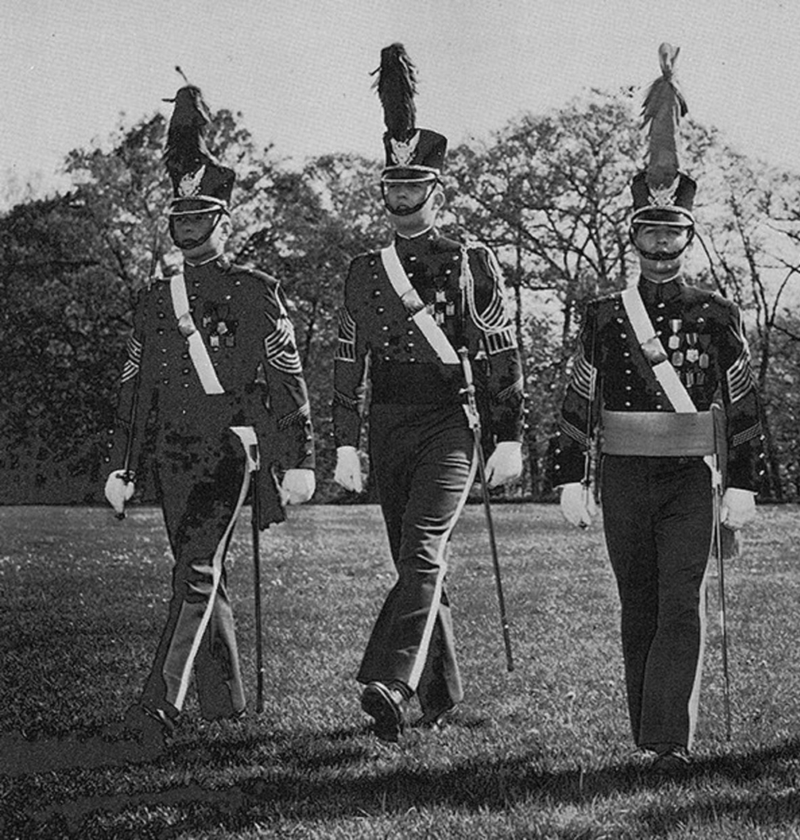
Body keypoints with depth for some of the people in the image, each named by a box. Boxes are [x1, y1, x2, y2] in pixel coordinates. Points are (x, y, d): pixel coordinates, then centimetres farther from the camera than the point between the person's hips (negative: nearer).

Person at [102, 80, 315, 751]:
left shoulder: (256, 293, 0)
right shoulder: (155, 300, 14)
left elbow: (288, 381, -2)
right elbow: (135, 388, 17)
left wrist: (300, 461, -7)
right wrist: (121, 468, 12)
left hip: (230, 447, -6)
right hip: (170, 455, 6)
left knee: (198, 569, -17)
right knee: (202, 575, 11)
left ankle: (163, 702, -22)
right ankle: (224, 698, 23)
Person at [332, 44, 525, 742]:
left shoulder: (471, 263, 1)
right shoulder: (365, 271, 11)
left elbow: (502, 355, 0)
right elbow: (348, 362, 13)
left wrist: (510, 439, -4)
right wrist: (347, 444, 9)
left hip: (448, 427, -5)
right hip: (387, 429, 5)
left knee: (422, 550, -20)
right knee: (416, 563, 10)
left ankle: (392, 684, -31)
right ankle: (442, 691, 21)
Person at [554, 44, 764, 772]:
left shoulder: (717, 317, 2)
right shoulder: (604, 318, 4)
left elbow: (743, 407, 2)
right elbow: (577, 406, 4)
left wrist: (743, 486, -3)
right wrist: (572, 480, -2)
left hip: (690, 482, -2)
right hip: (625, 484, 2)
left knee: (682, 607, -12)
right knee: (639, 613, 9)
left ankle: (671, 739, -15)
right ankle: (651, 735, 20)